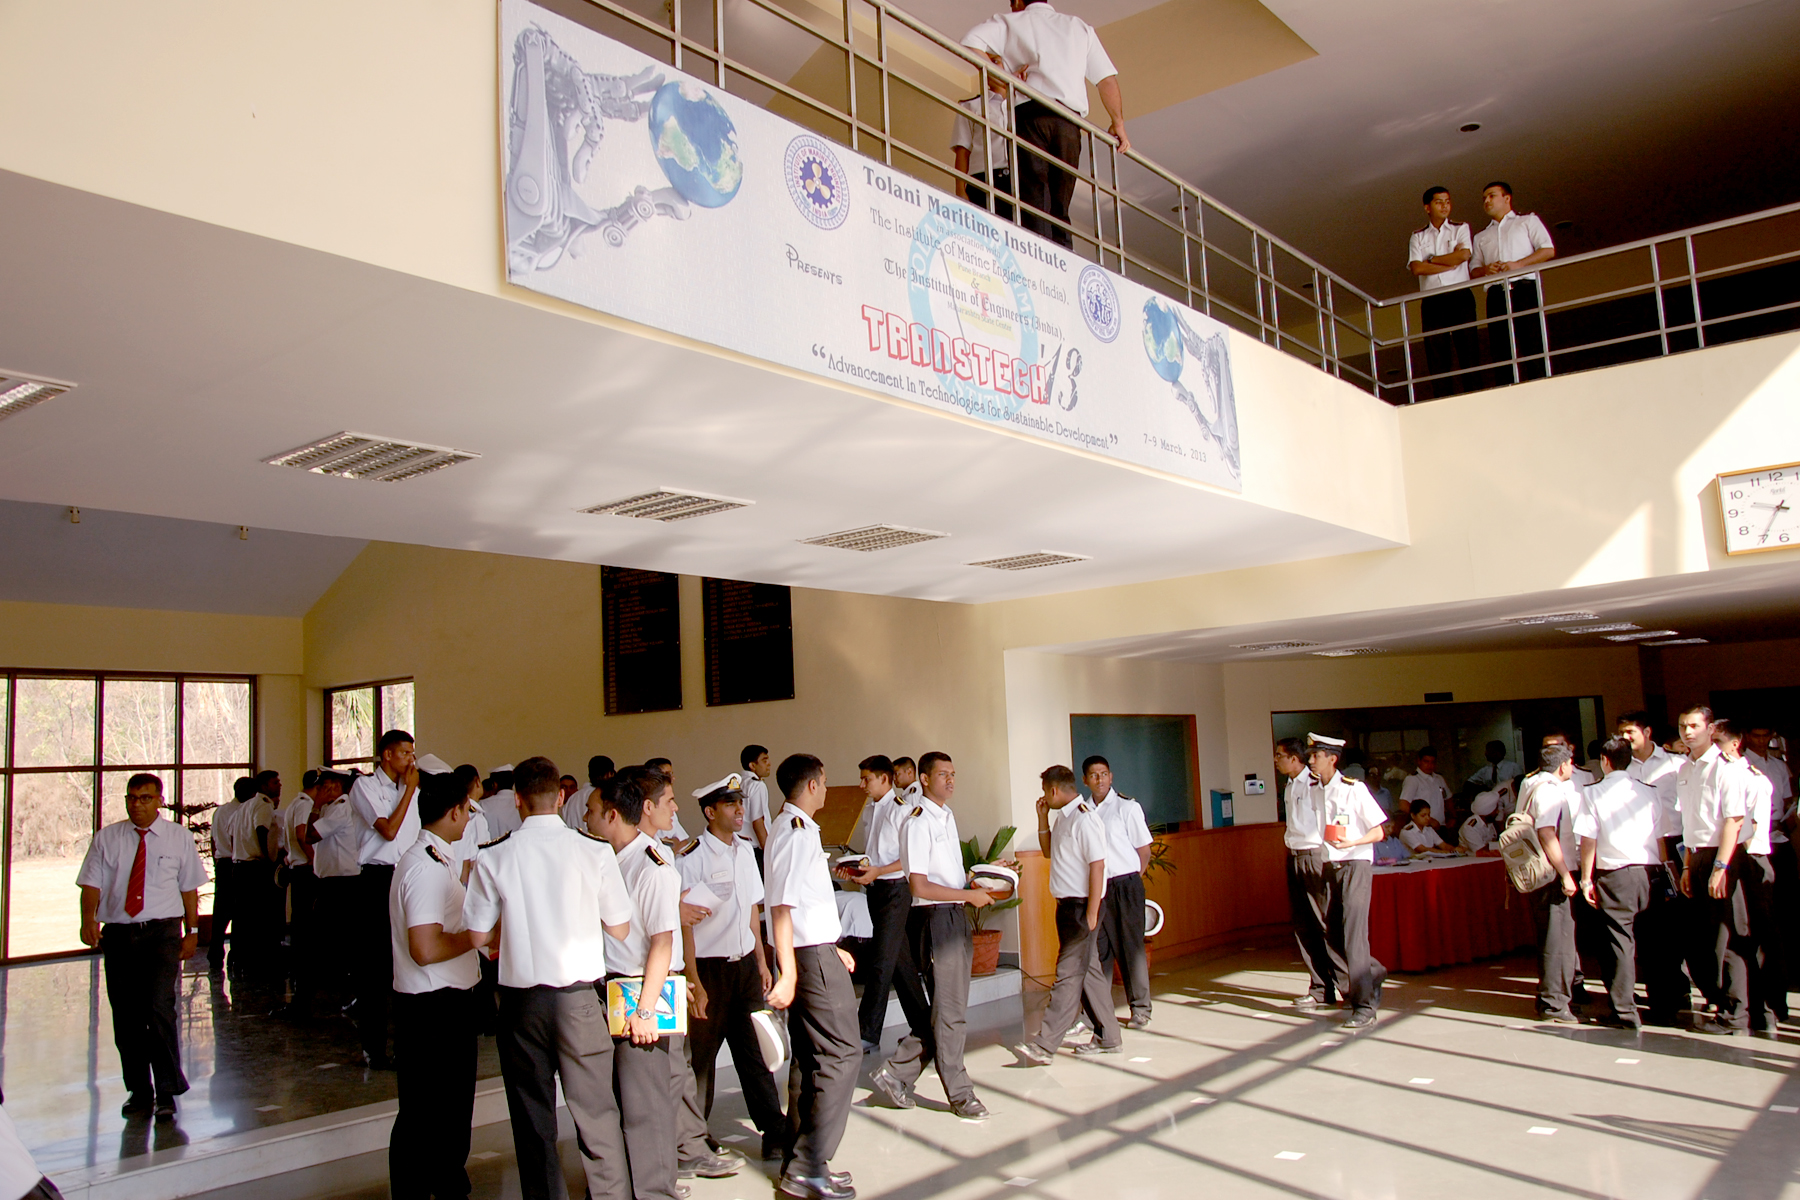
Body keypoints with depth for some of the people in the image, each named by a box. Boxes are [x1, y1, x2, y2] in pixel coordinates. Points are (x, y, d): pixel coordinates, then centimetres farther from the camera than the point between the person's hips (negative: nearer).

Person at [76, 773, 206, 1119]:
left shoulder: (179, 838, 6)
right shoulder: (106, 838, 8)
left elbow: (189, 887, 9)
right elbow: (92, 884, 2)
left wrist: (192, 930, 3)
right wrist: (89, 920, -16)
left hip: (163, 932, -2)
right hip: (118, 934, 2)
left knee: (161, 1009, -12)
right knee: (126, 1016, 7)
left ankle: (167, 1092, -3)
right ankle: (138, 1091, 21)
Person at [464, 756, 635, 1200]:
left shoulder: (493, 856, -7)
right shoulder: (596, 851, -8)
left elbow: (479, 935, -2)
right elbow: (619, 928, 0)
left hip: (522, 998, 1)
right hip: (580, 997, 0)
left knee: (533, 1120, 13)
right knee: (596, 1114, 10)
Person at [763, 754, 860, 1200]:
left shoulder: (791, 827, 15)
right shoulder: (796, 832, -16)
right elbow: (781, 906, -22)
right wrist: (788, 972, -26)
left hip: (813, 953, 10)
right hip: (813, 956, -10)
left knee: (809, 1059, 15)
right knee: (840, 1055, -6)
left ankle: (798, 1163, 23)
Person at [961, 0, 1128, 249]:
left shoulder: (1009, 22, 19)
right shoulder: (1080, 27, 26)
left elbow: (970, 42, 1)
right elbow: (1107, 79, 17)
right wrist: (1118, 123, 23)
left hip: (1028, 114, -3)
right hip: (1069, 120, 3)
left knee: (1034, 199, -12)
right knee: (1059, 208, 3)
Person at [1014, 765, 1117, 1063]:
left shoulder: (1085, 819, -17)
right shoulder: (1065, 818, 12)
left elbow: (1097, 866, -21)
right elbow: (1048, 851, 27)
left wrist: (1091, 915, -21)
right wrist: (1042, 818, 13)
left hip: (1081, 905, -10)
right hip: (1068, 905, 10)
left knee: (1069, 974, -7)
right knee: (1088, 971, 15)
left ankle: (1044, 1047, -8)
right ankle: (1108, 1038, 25)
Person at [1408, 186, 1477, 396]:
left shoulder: (1460, 229, 15)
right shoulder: (1418, 236, 15)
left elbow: (1463, 254, -5)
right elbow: (1416, 267, -1)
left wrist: (1431, 260, 1)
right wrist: (1450, 264, -4)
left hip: (1459, 296, -1)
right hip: (1432, 300, 1)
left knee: (1468, 349, -7)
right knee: (1437, 355, -6)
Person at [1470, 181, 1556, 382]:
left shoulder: (1527, 220, 19)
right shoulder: (1481, 237, 30)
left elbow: (1548, 250, 6)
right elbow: (1473, 271, 20)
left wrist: (1518, 264, -8)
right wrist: (1485, 269, -3)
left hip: (1525, 289, -3)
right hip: (1497, 295, 3)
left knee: (1534, 347, -13)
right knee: (1501, 351, -7)